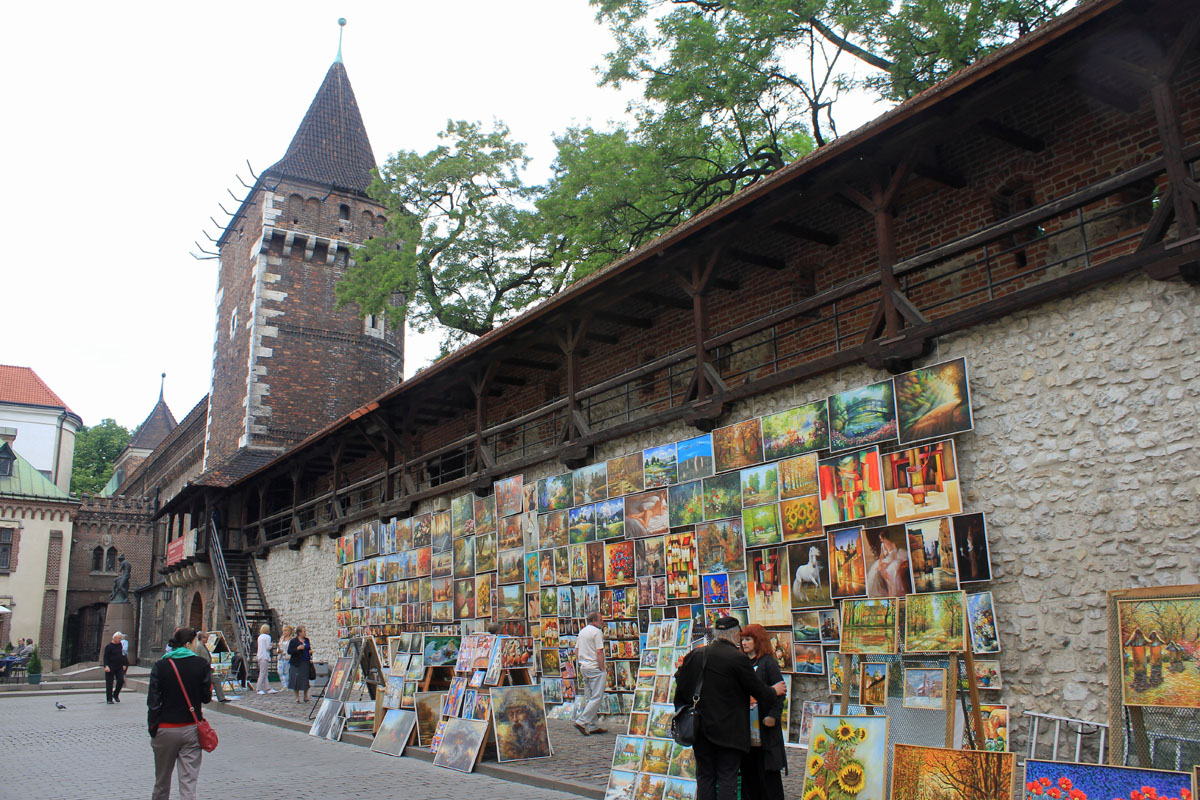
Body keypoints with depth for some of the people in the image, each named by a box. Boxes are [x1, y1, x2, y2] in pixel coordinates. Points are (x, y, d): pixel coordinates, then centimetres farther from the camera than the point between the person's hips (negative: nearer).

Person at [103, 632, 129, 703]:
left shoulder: (120, 645, 11)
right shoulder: (109, 646, -8)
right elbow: (105, 657, -11)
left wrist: (123, 665, 18)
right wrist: (106, 666, -22)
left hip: (119, 667, 5)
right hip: (111, 668, -5)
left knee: (121, 680, -4)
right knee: (109, 683, 0)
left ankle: (115, 695, 16)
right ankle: (109, 699, 8)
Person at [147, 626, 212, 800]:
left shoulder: (160, 666, -3)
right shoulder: (201, 664, -4)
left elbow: (153, 701, -6)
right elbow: (207, 697, 0)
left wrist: (152, 727, 2)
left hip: (166, 729, 1)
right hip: (191, 729, -1)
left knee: (162, 782, 19)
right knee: (189, 782, -1)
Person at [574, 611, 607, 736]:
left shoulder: (582, 631, 16)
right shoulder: (597, 632, -11)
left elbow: (576, 651, 18)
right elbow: (599, 652, -17)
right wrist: (602, 668, -13)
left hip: (584, 667, 9)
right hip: (595, 668, -9)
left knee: (588, 698, 10)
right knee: (597, 697, -6)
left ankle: (592, 726, 13)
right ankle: (582, 722, -12)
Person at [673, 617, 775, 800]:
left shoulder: (695, 654, 2)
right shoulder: (738, 658, -13)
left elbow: (681, 690, 7)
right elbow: (759, 691, -4)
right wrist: (774, 691, 16)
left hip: (700, 728, 5)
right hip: (728, 730, -4)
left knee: (704, 778, 12)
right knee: (727, 779, 2)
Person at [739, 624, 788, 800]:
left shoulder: (768, 662, -6)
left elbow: (779, 691, -12)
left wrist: (773, 715, -21)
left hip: (763, 724, -6)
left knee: (767, 769, -1)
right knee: (747, 767, 10)